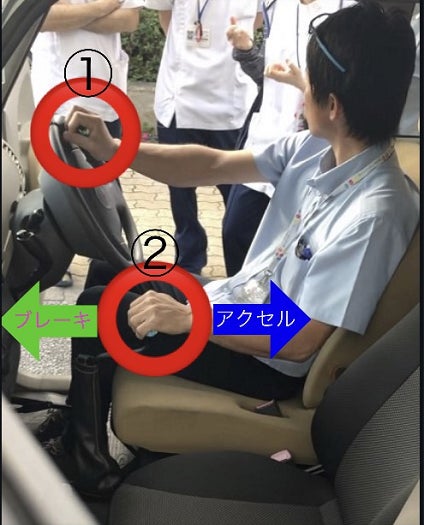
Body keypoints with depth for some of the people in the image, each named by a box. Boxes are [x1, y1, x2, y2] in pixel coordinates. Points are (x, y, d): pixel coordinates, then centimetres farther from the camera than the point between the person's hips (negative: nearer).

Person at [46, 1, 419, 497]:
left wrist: (187, 318, -26)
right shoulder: (317, 148, -8)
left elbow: (300, 342, -27)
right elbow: (213, 165, -1)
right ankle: (84, 414, 31)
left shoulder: (375, 213, -30)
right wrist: (111, 148, -9)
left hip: (269, 363, -7)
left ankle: (83, 460, 22)